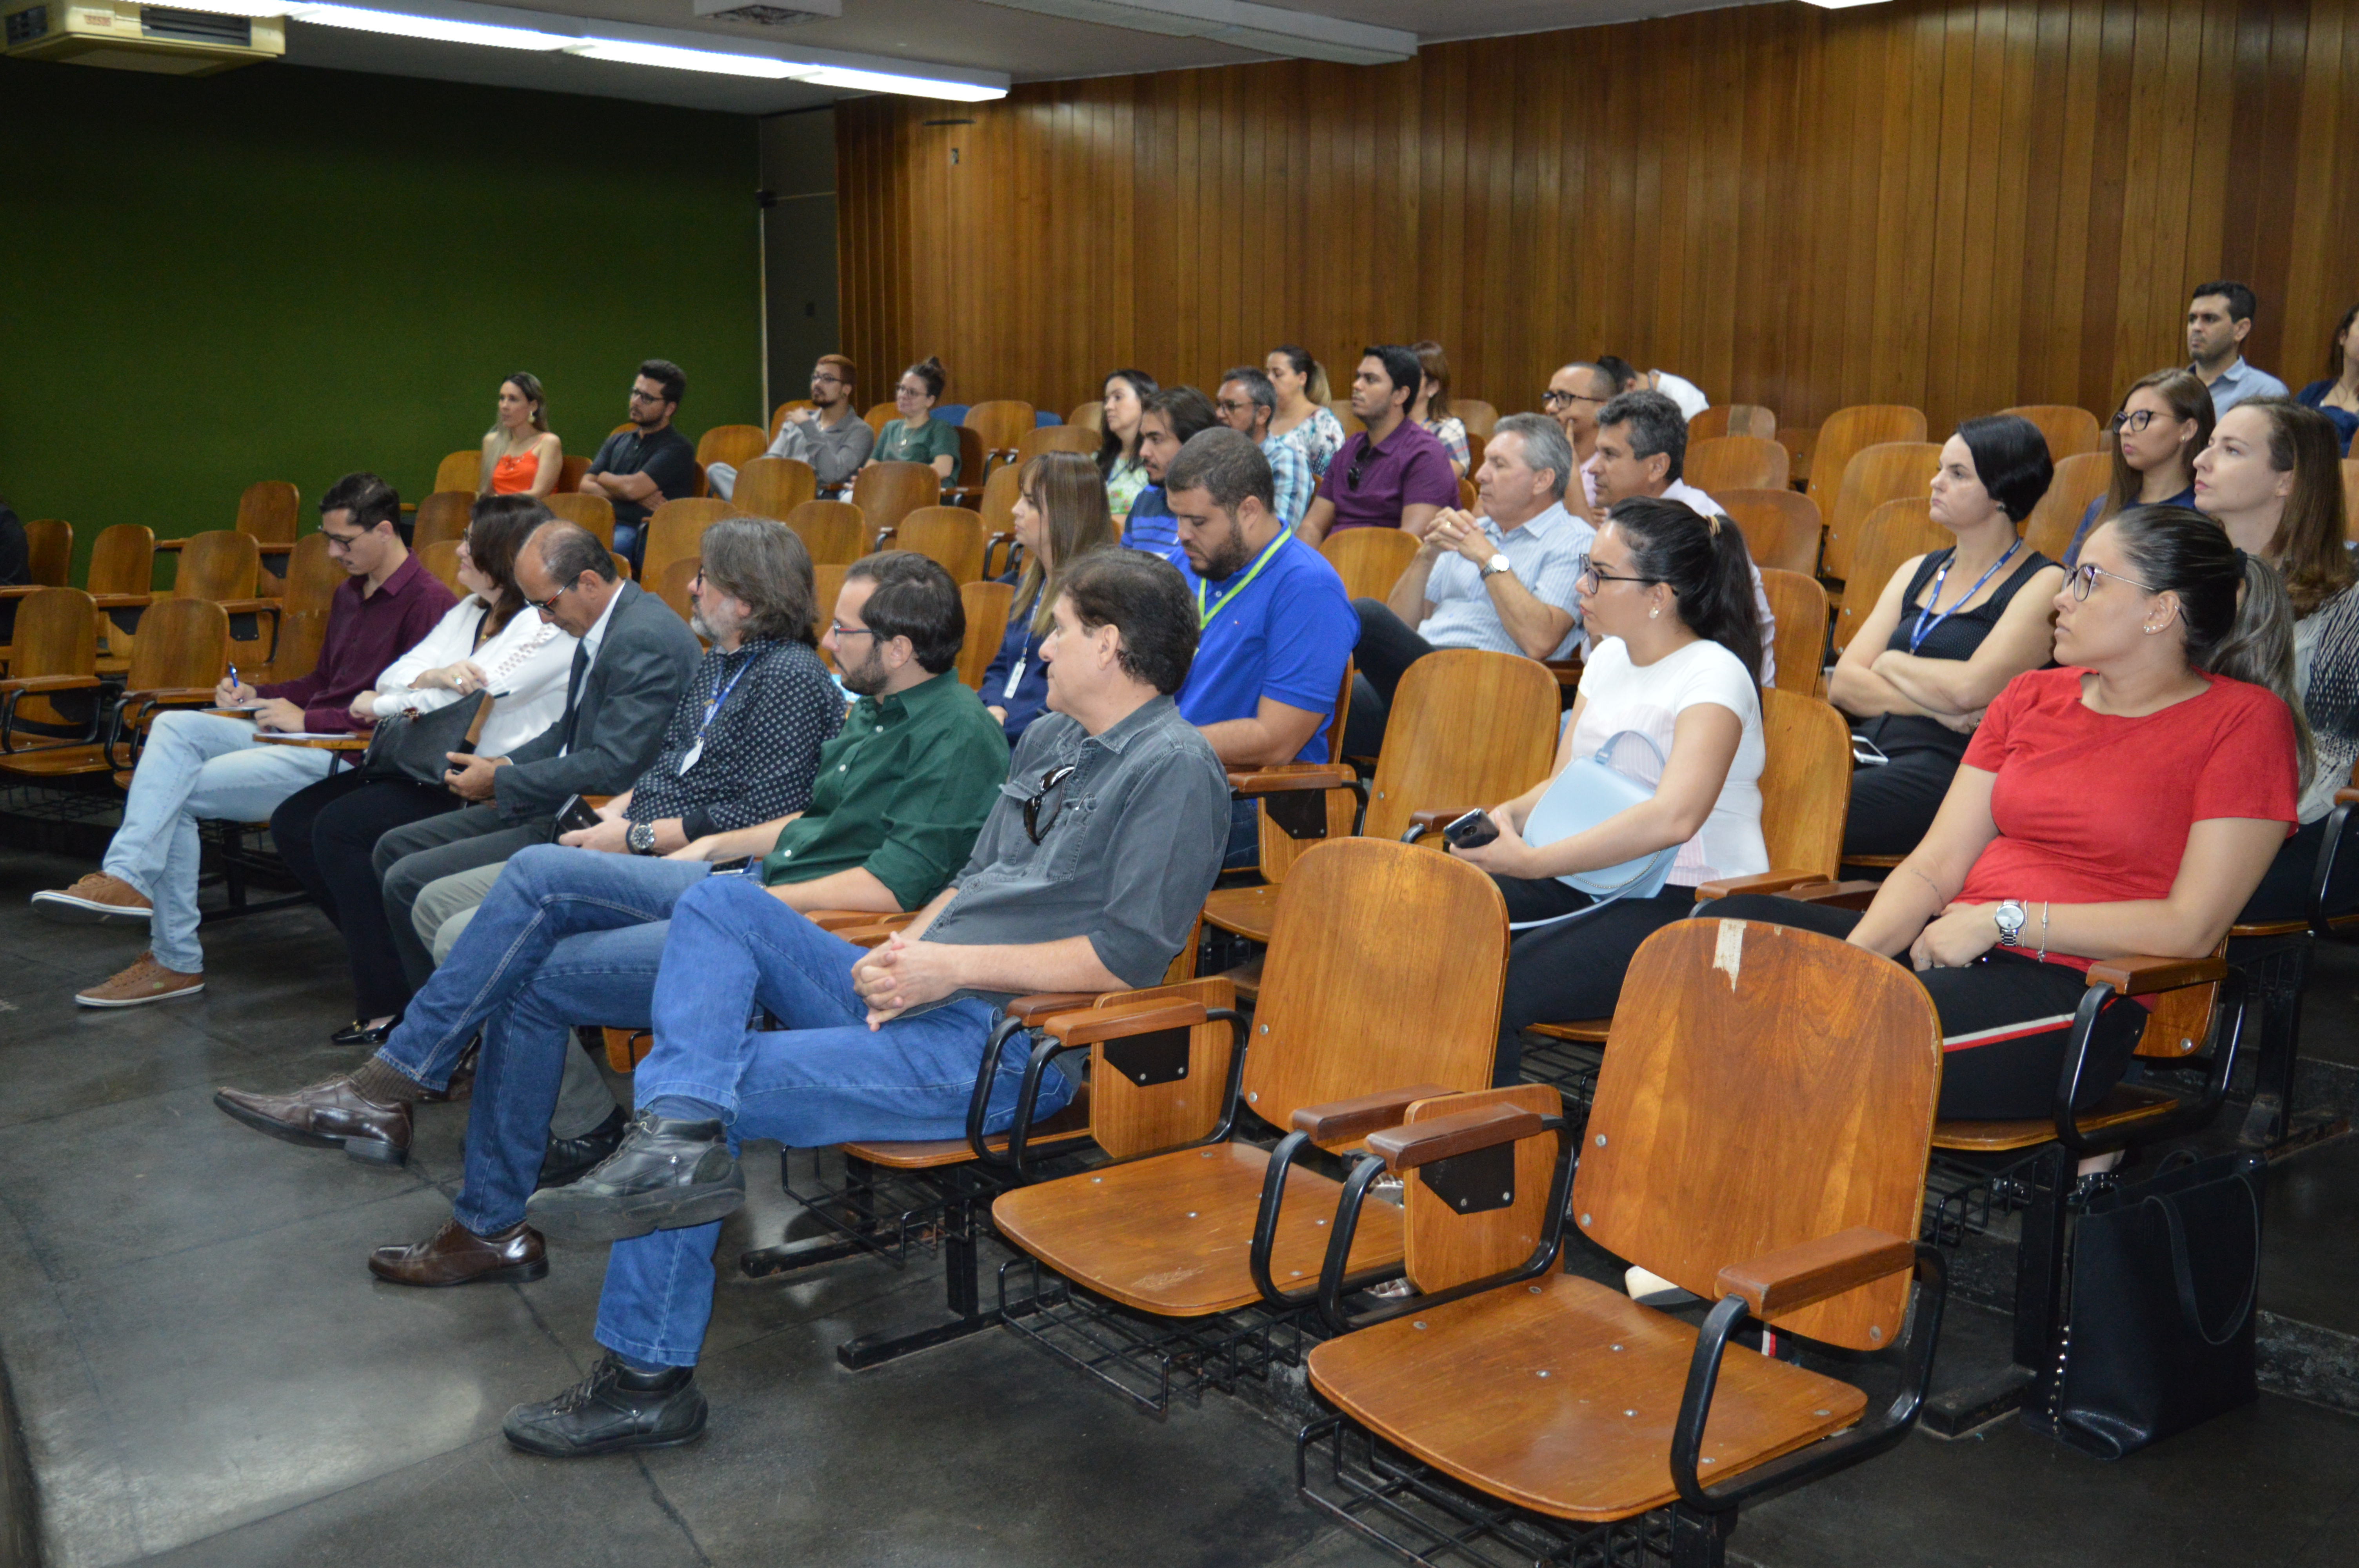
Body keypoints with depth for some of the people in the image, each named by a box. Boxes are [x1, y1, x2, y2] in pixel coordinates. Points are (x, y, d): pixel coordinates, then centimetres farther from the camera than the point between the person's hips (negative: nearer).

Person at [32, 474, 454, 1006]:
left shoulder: (426, 602, -12)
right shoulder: (349, 592, 19)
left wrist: (308, 719, -16)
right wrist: (258, 695, 11)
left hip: (356, 758, -9)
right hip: (305, 740, 9)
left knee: (181, 790, -13)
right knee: (176, 726, -9)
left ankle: (176, 960, -8)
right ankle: (126, 876, -20)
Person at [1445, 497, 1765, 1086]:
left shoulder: (1714, 676, -12)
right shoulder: (1609, 659, 13)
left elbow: (1674, 818, -28)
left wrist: (1535, 861, -30)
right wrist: (1507, 816, -6)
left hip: (1691, 903, -8)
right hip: (1598, 880, 8)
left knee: (1493, 990, -28)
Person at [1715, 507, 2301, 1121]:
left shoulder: (2246, 720, 1)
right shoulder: (2031, 696, 18)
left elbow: (2192, 927, -9)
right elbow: (1932, 868, 11)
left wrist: (2004, 919, -12)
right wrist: (1853, 955, -8)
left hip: (2076, 985, -6)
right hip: (1957, 950, 7)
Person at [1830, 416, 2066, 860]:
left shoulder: (2043, 585, 3)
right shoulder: (1917, 572, 22)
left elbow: (1970, 689, -13)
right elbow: (1842, 685, 10)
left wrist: (1891, 662, 5)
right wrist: (1930, 704, -6)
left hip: (1949, 766, -6)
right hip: (1865, 750, 6)